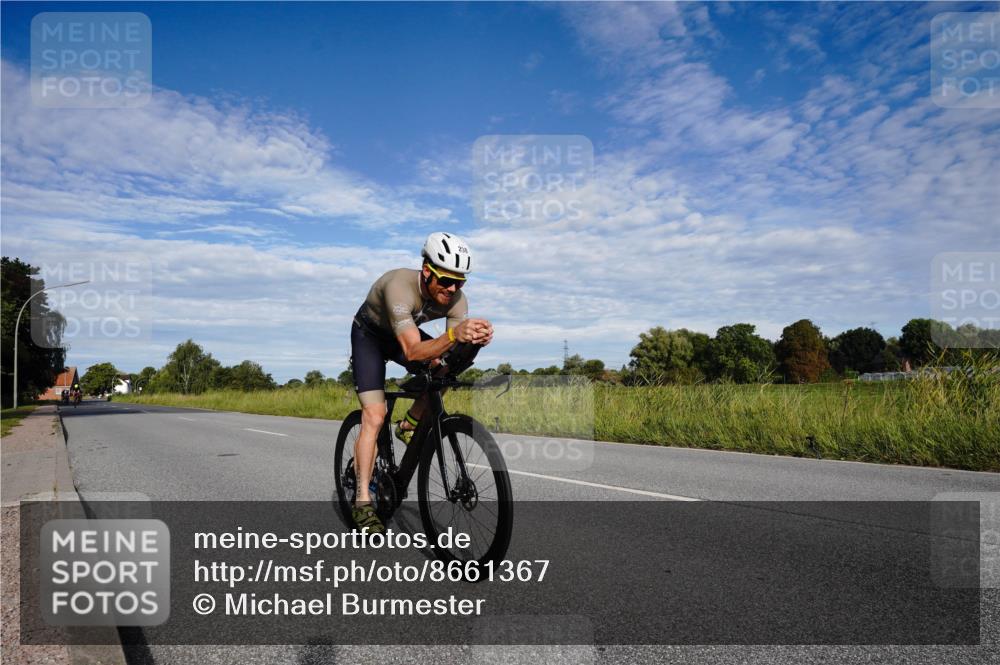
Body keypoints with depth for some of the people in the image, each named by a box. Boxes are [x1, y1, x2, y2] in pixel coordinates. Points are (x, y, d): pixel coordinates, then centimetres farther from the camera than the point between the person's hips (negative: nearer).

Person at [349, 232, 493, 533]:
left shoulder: (456, 298, -24)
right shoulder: (400, 285, -40)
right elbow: (412, 351, -48)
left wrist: (475, 341, -52)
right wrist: (453, 335, -65)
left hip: (405, 334, 5)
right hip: (369, 335, -5)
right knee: (374, 417, -17)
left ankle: (408, 426, 2)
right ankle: (363, 502, -9)